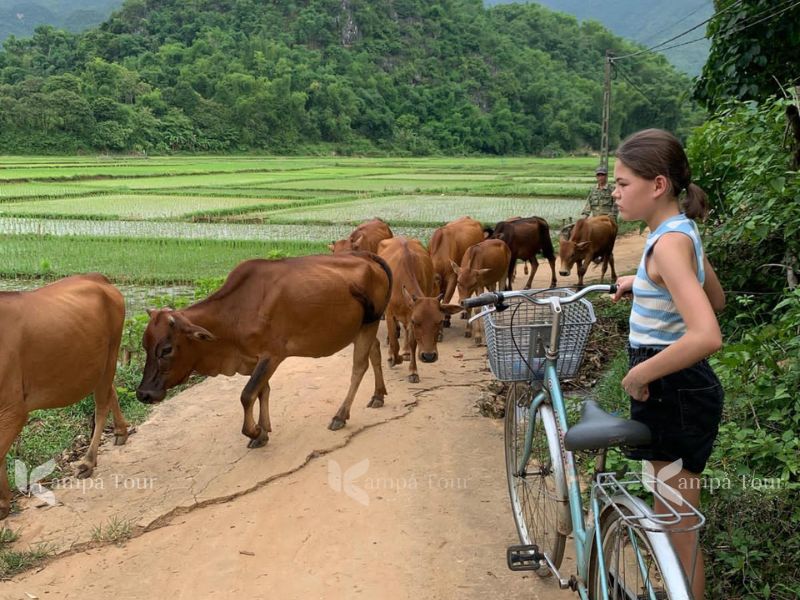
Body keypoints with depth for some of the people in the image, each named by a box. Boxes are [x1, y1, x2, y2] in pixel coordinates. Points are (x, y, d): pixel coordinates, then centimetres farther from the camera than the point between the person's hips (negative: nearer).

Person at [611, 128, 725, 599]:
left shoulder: (669, 242, -22)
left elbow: (706, 336, -34)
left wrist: (638, 375, -23)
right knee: (669, 519, 22)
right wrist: (644, 283, 16)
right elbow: (717, 299, 22)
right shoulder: (681, 231, 7)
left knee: (679, 529, 4)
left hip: (674, 393, -10)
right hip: (677, 388, 10)